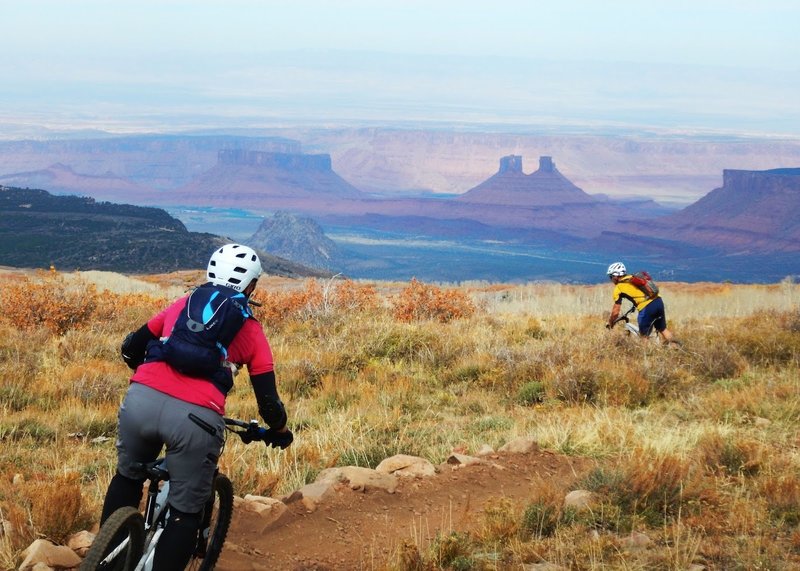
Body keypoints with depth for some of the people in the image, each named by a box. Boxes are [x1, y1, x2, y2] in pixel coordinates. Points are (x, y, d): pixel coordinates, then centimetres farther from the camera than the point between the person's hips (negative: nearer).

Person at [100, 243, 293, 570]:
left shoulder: (182, 305, 25)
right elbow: (268, 401, 15)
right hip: (195, 419, -3)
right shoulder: (251, 331, 18)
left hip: (140, 402, 3)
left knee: (128, 477, 30)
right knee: (186, 512, 12)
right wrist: (280, 431, 35)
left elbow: (131, 348, 29)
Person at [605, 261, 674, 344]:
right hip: (658, 301, 7)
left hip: (646, 308, -7)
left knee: (644, 337, 9)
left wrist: (610, 323, 22)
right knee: (663, 329, 20)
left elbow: (615, 312, 7)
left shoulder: (619, 288, 5)